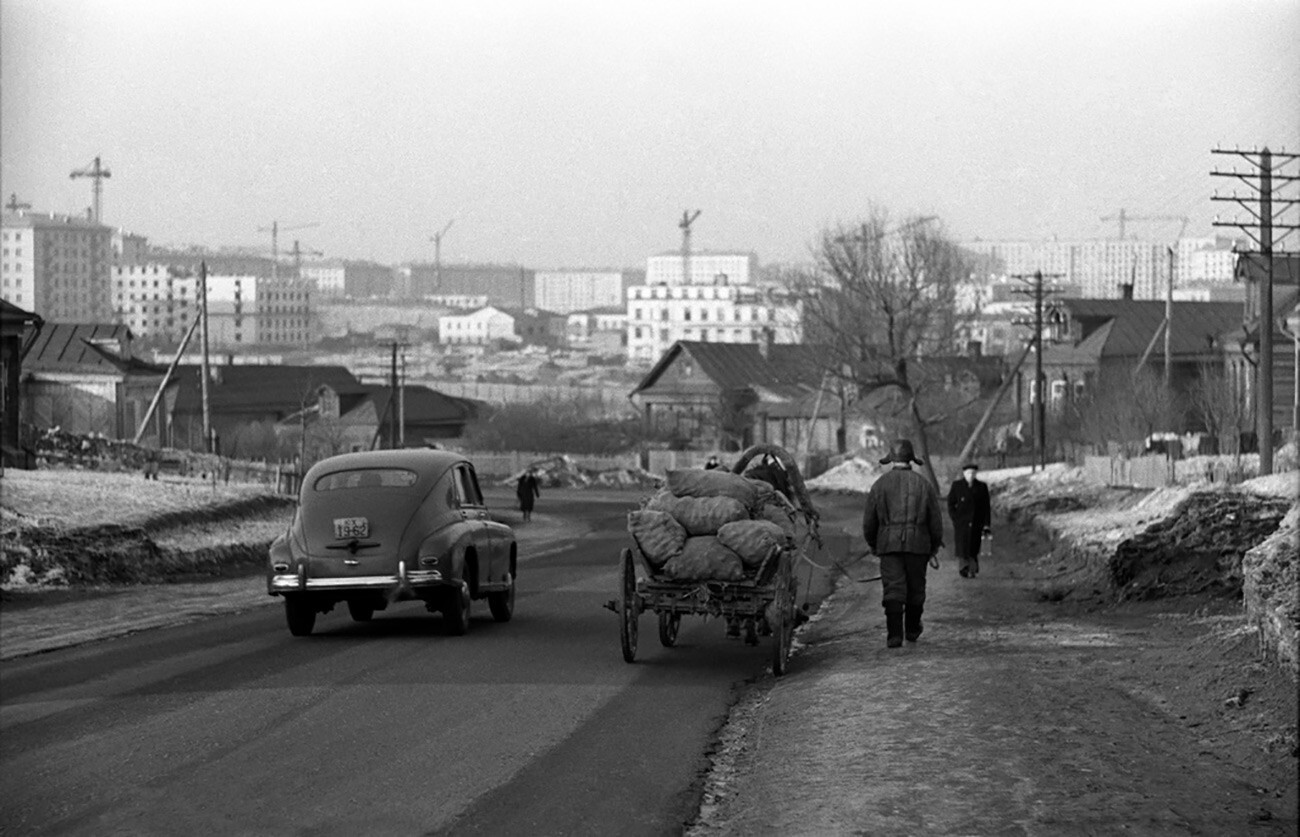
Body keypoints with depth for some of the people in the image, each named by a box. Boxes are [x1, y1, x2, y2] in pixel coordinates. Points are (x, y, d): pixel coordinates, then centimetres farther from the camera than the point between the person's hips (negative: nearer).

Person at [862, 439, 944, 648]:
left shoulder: (881, 484, 3)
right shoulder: (924, 485, 5)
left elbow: (869, 521, 6)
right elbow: (936, 520, 7)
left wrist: (873, 545, 22)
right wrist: (934, 550, 15)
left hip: (889, 544, -1)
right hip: (918, 544, 1)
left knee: (893, 589, -5)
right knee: (915, 588, 15)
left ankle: (894, 634, -16)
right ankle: (912, 630, 29)